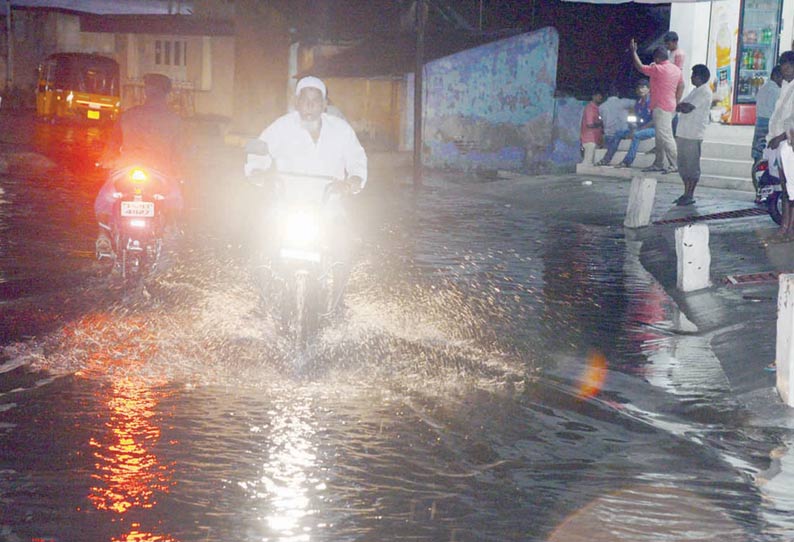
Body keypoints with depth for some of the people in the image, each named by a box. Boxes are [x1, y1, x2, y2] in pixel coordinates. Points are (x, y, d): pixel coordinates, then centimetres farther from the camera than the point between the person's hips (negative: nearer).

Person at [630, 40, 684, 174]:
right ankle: (658, 164, 18)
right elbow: (681, 86, 17)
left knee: (665, 136, -10)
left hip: (661, 108, -10)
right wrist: (676, 103, 21)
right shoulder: (676, 69, 10)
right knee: (660, 137, 14)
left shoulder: (658, 69, -16)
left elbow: (640, 67, -8)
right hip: (671, 107, 10)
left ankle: (675, 164, -12)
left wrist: (633, 51, 2)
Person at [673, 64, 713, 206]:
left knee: (692, 165, -4)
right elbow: (683, 106, 19)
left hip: (694, 135, -10)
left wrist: (678, 106, -2)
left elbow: (687, 108, -19)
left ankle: (690, 195, 1)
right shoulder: (696, 91, 20)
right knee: (683, 165, 12)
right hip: (684, 133, 10)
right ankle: (686, 193, 20)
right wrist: (680, 106, -2)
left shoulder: (704, 92, -12)